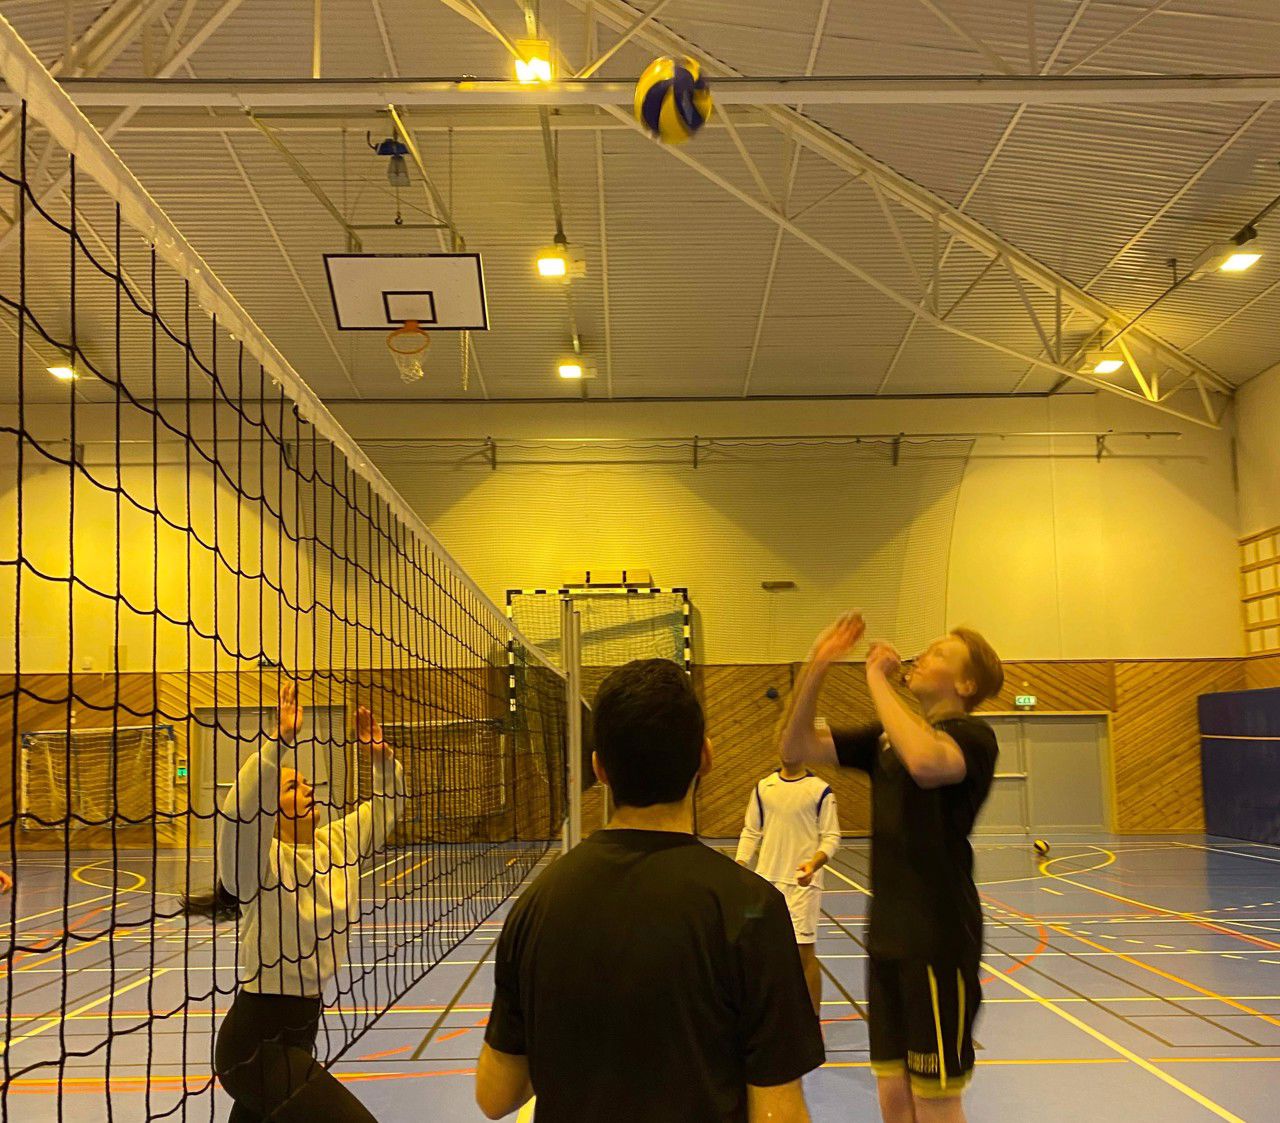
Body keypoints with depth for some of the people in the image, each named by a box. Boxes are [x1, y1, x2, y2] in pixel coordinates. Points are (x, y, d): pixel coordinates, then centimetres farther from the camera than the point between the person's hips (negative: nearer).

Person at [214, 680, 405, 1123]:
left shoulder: (337, 842, 4)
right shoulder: (262, 859, -15)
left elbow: (386, 805, 18)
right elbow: (240, 812, -37)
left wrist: (380, 754, 1)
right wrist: (281, 739, -44)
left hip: (303, 1024, 8)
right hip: (257, 1041, -8)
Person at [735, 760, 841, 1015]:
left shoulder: (820, 790, -3)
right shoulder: (763, 787, 9)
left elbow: (831, 836, -4)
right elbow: (751, 831, 13)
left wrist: (814, 863, -22)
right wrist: (740, 865, 0)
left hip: (802, 882, -4)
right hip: (767, 879, 4)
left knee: (805, 951, -2)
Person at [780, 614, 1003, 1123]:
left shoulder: (972, 735, -10)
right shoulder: (888, 736, 12)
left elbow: (926, 761, -34)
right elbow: (797, 747, 7)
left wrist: (878, 679, -23)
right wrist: (816, 667, -5)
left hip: (940, 940, -7)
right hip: (888, 937, 7)